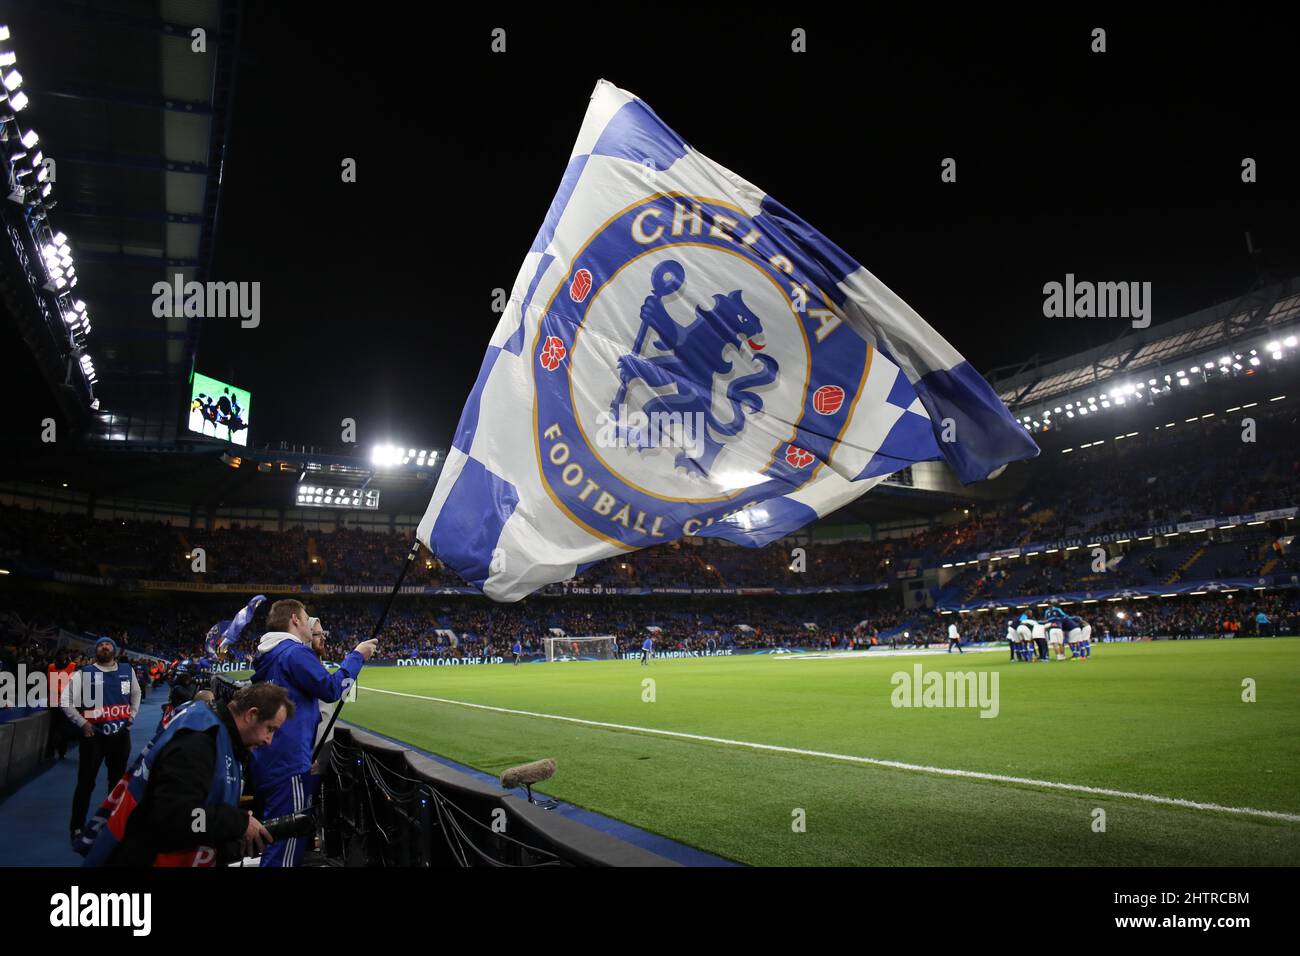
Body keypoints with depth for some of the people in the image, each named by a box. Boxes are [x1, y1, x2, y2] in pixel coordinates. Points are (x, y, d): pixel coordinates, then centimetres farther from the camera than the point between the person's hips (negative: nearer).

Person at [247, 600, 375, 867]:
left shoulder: (269, 655, 16)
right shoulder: (295, 652, -12)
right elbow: (332, 689, -15)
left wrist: (313, 644, 20)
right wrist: (357, 656, -4)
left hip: (266, 762, 10)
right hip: (288, 765, -10)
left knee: (276, 842, 19)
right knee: (285, 851, -7)